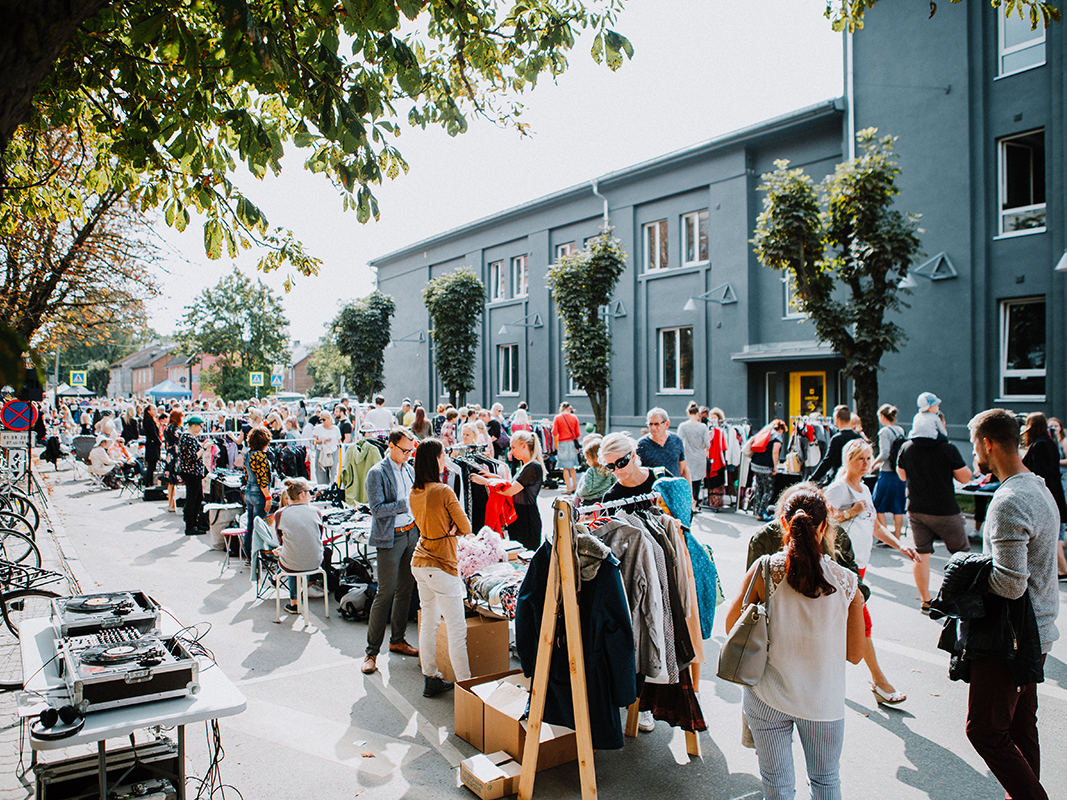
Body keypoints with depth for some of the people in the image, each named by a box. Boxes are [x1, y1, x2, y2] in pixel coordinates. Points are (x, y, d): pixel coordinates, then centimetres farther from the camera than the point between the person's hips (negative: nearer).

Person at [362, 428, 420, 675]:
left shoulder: (410, 470, 10)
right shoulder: (377, 473, -11)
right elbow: (377, 509, -18)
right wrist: (406, 503, -22)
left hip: (412, 533, 7)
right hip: (390, 538, -7)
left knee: (405, 589, 13)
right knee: (385, 593, -4)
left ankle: (397, 640, 27)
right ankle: (372, 650, 6)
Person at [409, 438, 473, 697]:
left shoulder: (414, 493, 4)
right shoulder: (444, 492, -19)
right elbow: (466, 528, -12)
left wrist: (446, 531, 0)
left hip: (419, 562, 8)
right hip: (441, 565, -8)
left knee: (429, 622, 17)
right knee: (457, 628, -1)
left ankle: (430, 679, 26)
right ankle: (465, 685, 5)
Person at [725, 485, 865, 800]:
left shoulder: (765, 570, -17)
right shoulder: (846, 582, -14)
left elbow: (731, 624, -5)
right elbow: (855, 654, -3)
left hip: (768, 697, 0)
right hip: (823, 701, 1)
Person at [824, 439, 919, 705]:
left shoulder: (864, 489, 15)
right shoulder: (837, 488, -12)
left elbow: (875, 525, 20)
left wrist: (900, 545, 11)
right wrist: (851, 512, -23)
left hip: (860, 562, 8)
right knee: (861, 618, -6)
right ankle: (877, 678, 1)